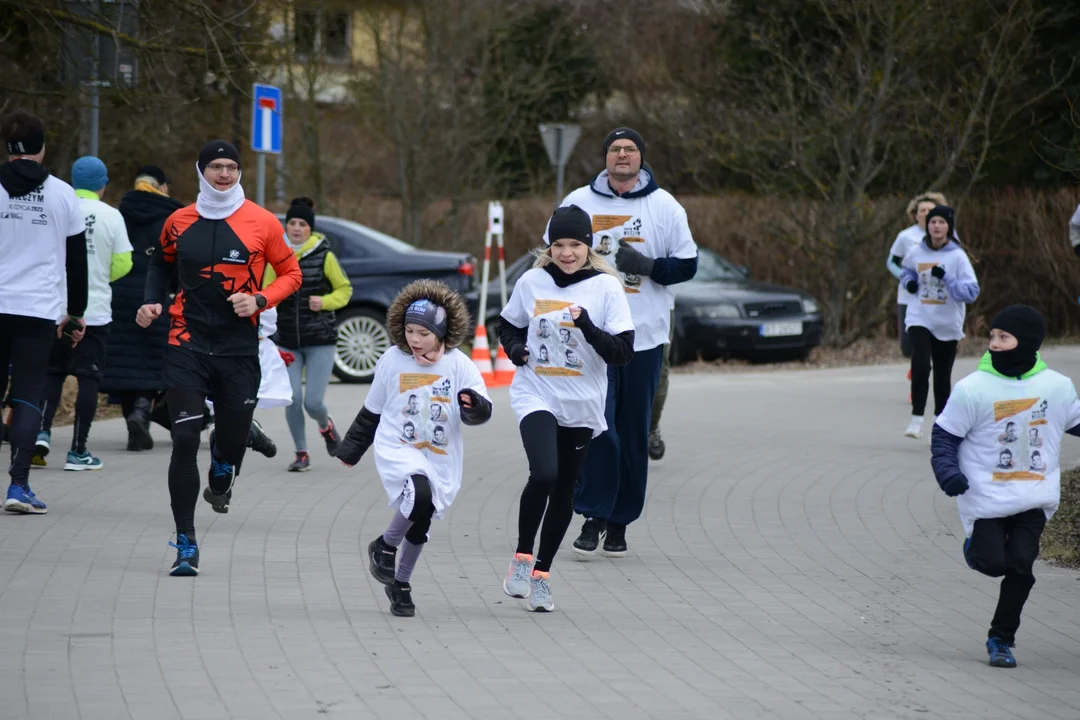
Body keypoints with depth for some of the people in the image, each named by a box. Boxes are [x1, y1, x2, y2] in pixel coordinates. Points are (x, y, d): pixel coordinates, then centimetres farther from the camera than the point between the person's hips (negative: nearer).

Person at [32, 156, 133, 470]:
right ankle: (78, 450, 4)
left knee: (52, 373, 15)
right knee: (88, 378, 5)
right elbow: (122, 264, -4)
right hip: (95, 311, -1)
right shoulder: (111, 216, -5)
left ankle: (42, 430, -3)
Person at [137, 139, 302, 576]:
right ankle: (186, 545, -8)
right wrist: (152, 301, 6)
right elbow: (161, 263, 24)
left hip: (239, 348, 0)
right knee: (185, 440, -11)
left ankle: (220, 484, 48)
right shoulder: (179, 222, 5)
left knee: (233, 435, 7)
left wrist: (259, 300, -10)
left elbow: (291, 273, 7)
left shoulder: (262, 223, -1)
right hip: (187, 346, 0)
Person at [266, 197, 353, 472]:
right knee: (293, 399, -7)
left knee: (313, 401, -8)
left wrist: (324, 302, -13)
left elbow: (345, 289, 6)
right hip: (287, 340, 2)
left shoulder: (323, 256, -3)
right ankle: (301, 454, 11)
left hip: (320, 339, -2)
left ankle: (326, 425, 28)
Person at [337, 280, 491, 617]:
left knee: (420, 523, 9)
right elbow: (371, 412, 9)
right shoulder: (392, 361, -4)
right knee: (420, 496, -29)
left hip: (440, 459, 2)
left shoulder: (459, 365, -7)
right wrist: (350, 450, 15)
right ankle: (385, 546, -2)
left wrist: (473, 405, -34)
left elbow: (482, 412, -10)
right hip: (397, 449, -2)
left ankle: (400, 584, 31)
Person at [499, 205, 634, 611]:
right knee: (544, 474, -23)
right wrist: (515, 349, -4)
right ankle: (522, 556, -5)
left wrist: (589, 328, -24)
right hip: (536, 396, -1)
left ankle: (541, 573, 25)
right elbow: (508, 327, 17)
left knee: (564, 492, 9)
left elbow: (623, 353, -9)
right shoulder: (532, 282, 0)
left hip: (582, 406, 1)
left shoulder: (606, 287, -4)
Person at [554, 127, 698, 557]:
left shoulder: (664, 206, 5)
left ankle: (619, 523, 12)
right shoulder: (578, 203, 6)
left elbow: (686, 265, 5)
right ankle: (593, 516, -4)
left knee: (634, 432, 4)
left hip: (644, 337, 1)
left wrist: (646, 266, -13)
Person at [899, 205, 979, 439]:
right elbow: (908, 270, 22)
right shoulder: (917, 252, -1)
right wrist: (909, 282, 0)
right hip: (920, 319, 0)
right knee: (920, 365, -22)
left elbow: (971, 291, -15)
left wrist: (946, 277, -26)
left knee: (942, 374, 11)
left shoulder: (957, 256, -10)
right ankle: (917, 418, -16)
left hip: (947, 324, 0)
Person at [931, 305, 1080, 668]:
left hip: (1035, 498, 1)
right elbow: (944, 435, -2)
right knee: (991, 562, -8)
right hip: (986, 497, -1)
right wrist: (947, 471, -18)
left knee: (1019, 564, -10)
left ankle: (1001, 638, 7)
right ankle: (974, 543, 31)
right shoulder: (972, 389, -9)